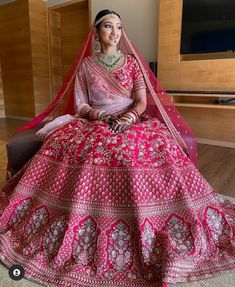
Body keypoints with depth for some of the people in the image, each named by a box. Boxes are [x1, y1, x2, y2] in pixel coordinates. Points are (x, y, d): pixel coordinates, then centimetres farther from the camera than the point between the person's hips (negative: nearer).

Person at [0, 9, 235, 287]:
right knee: (63, 141, -29)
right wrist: (96, 114, -14)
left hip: (131, 121, 0)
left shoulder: (132, 62, 11)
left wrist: (129, 117, -17)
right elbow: (79, 105, 6)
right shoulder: (85, 65, 11)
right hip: (94, 123, 1)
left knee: (159, 144, -30)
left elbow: (142, 102, 3)